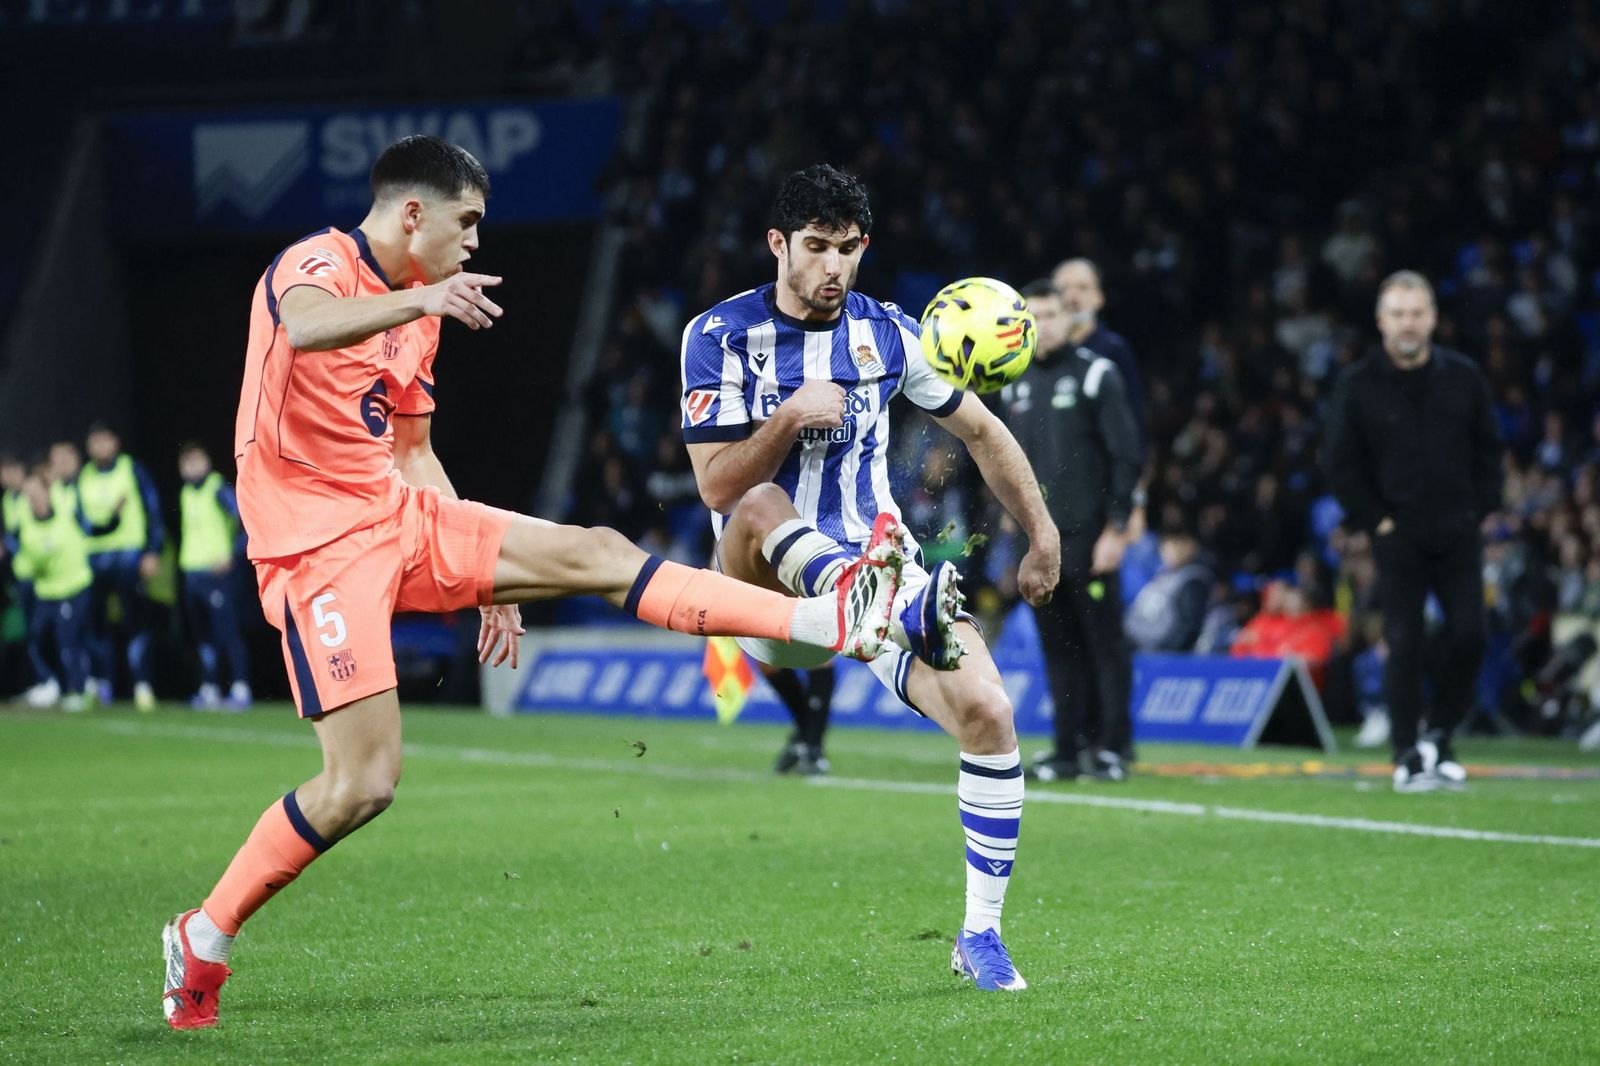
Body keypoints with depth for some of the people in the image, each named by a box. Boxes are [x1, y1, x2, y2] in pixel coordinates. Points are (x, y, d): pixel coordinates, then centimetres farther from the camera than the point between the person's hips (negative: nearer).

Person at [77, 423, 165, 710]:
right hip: (93, 558, 4)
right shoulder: (83, 478, 13)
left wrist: (153, 552, -7)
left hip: (129, 557, -4)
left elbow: (153, 511, 1)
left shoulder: (133, 470, 2)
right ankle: (102, 685, 14)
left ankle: (142, 685, -11)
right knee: (96, 623, 5)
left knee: (135, 622, -10)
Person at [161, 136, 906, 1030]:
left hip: (400, 517, 8)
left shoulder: (417, 311, 16)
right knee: (365, 783, -14)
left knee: (596, 555, -4)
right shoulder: (317, 264, -11)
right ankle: (204, 937, 0)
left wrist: (483, 573, 22)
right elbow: (305, 328, -38)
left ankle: (827, 622, -8)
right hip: (318, 545, -8)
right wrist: (418, 300, -54)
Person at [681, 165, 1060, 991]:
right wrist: (791, 417, -24)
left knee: (986, 710, -19)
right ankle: (904, 614, -65)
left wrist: (1044, 536, 16)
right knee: (761, 509, -36)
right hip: (768, 590, -3)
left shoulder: (888, 334, 6)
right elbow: (717, 488, -11)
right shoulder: (721, 335, -3)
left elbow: (980, 430, 19)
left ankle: (980, 934, -5)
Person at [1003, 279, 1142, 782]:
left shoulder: (1095, 374, -4)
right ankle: (1069, 748, 10)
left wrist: (1116, 529, -12)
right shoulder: (1014, 385, 14)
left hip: (1088, 536, -5)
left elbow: (1125, 456, -7)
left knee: (1104, 642, -3)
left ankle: (1112, 747, 2)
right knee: (1059, 647, 7)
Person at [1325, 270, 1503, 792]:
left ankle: (1439, 737, 13)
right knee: (1404, 644, -6)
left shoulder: (1464, 377, 5)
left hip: (1458, 533, 2)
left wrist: (1478, 509, 4)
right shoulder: (1357, 386, -2)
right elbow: (1342, 465, 1)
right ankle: (1407, 755, 0)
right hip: (1398, 535, -2)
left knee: (1468, 636, -6)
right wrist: (1374, 520, -4)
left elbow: (1488, 450, 13)